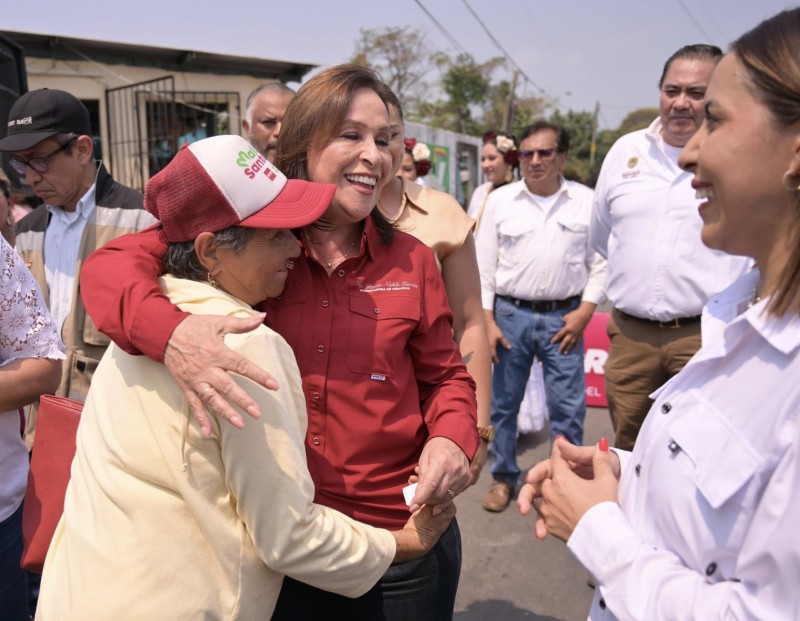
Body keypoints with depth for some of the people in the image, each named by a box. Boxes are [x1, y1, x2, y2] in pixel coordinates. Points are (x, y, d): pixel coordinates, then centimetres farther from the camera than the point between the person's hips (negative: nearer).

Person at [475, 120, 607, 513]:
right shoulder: (501, 200, 2)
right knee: (503, 403, 10)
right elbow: (483, 265, 3)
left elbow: (600, 262, 6)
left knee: (568, 408, 4)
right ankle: (503, 478, 28)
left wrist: (584, 311, -5)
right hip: (510, 314, 1)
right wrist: (486, 321, -3)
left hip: (563, 316, 0)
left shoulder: (585, 201, 3)